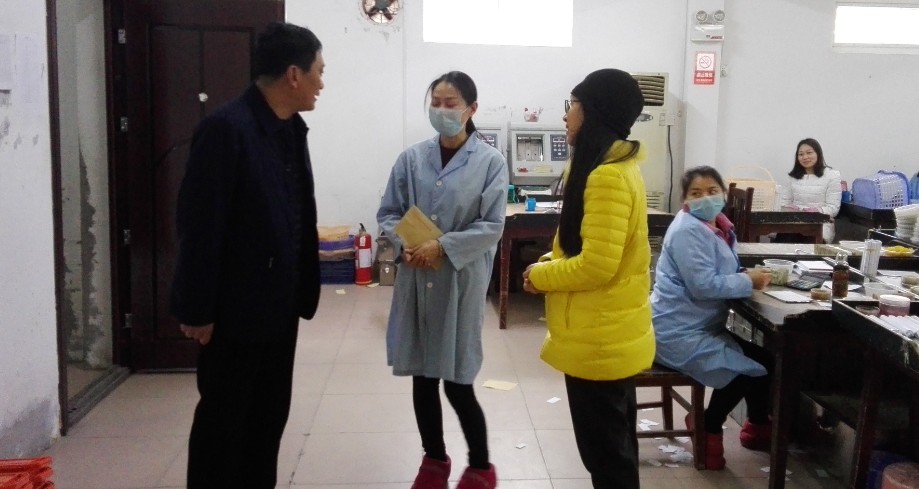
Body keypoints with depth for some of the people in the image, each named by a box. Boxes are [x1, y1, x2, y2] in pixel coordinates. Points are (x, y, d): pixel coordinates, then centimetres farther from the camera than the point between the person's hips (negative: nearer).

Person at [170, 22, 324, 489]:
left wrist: (302, 287, 10)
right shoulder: (226, 127, -19)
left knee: (269, 414, 17)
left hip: (278, 303, 8)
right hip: (235, 307, -8)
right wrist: (198, 309, -17)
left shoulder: (290, 128, 6)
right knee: (222, 417, 7)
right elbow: (199, 224, -19)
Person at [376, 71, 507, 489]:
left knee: (457, 382, 1)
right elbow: (388, 214, 7)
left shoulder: (490, 161, -6)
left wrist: (443, 247, -17)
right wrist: (405, 246, -11)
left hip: (462, 281, -3)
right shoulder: (412, 158, 3)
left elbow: (491, 226, -9)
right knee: (422, 376, 12)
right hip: (416, 279, 3)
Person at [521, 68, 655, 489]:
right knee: (614, 441, 21)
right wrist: (551, 261, 5)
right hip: (611, 333, 10)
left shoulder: (607, 176, -22)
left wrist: (540, 276, -10)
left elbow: (597, 265, -26)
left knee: (603, 448, 3)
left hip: (600, 338, -10)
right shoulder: (615, 165, 11)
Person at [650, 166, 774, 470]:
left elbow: (721, 273, 13)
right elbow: (704, 285, -27)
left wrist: (748, 276, -7)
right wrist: (749, 281, -17)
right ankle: (708, 428, 8)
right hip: (680, 334, -10)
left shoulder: (717, 224, 9)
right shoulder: (688, 231, -21)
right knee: (750, 368, -8)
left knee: (763, 357, 14)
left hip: (700, 328, 10)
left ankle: (758, 427, 30)